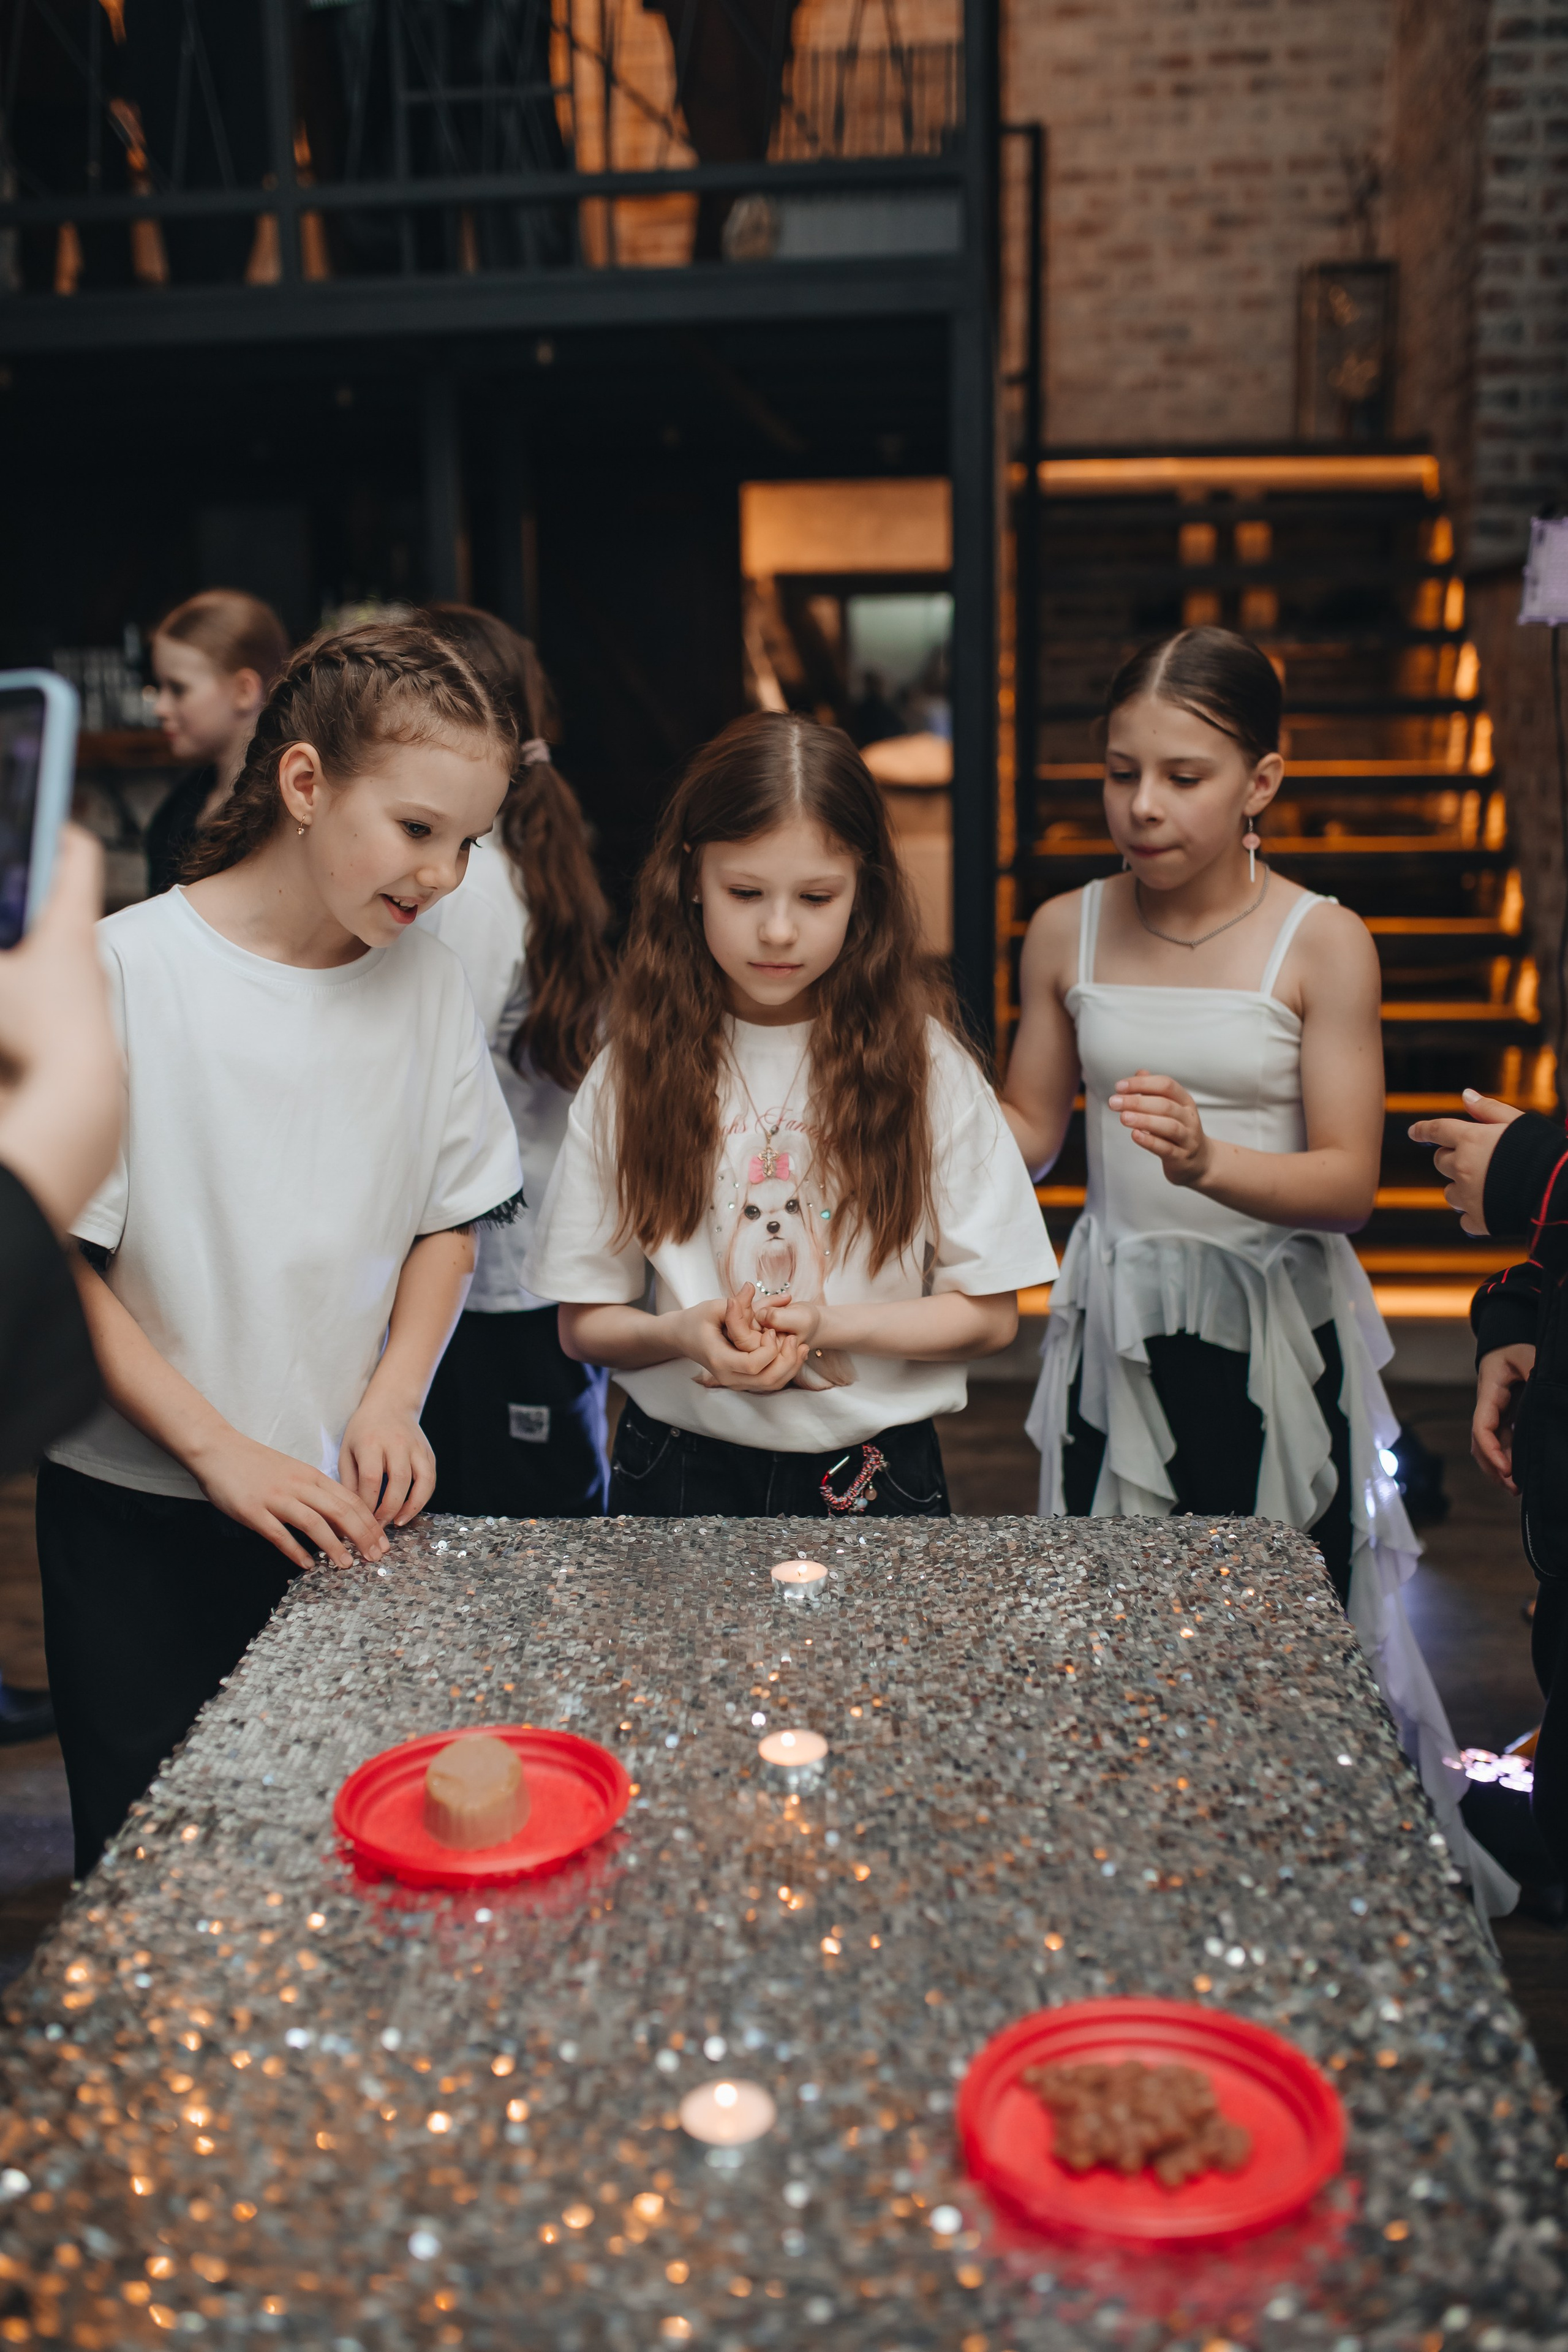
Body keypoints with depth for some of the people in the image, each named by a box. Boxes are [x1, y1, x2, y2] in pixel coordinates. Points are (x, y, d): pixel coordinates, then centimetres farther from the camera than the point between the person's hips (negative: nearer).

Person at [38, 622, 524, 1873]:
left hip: (343, 1509, 3)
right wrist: (218, 1448, -16)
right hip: (141, 1516, -3)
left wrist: (392, 1401, -5)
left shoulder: (430, 983, 1)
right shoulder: (125, 973, -12)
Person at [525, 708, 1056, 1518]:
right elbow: (584, 1323, 1)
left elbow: (989, 1313, -3)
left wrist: (827, 1324, -17)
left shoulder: (922, 1062, -5)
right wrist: (682, 1334, -20)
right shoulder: (634, 1072, -3)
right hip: (680, 1472, 1)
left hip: (871, 1477, 0)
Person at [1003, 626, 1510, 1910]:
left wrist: (1208, 1163, -32)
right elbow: (1030, 1130, 9)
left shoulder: (1321, 944, -9)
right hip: (1117, 1328, 3)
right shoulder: (1067, 932, 2)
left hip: (1274, 1332, -3)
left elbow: (1349, 1182, -14)